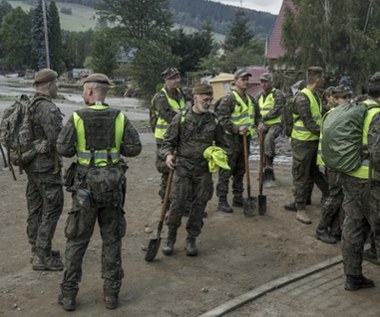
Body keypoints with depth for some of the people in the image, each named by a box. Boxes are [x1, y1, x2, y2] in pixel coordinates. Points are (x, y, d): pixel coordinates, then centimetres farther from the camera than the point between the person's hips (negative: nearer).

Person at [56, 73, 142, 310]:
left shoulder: (78, 117, -10)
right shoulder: (119, 117, -5)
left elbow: (63, 149, -9)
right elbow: (135, 148, -5)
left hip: (86, 185, -1)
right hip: (113, 184, 2)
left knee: (77, 240, 11)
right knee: (112, 240, 13)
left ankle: (69, 294, 16)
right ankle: (112, 293, 17)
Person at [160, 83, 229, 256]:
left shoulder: (214, 121, 6)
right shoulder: (181, 118, -2)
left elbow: (222, 143, 19)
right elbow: (168, 141, 3)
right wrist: (168, 155, -16)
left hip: (204, 169, 3)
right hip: (183, 166, -3)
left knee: (199, 204, 5)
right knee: (178, 203, -7)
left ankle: (191, 239, 19)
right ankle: (170, 237, 13)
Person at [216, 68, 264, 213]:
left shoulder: (250, 99, 14)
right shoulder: (228, 99, -12)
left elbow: (257, 114, 23)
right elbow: (222, 119, -18)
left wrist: (260, 122, 1)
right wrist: (237, 128, -29)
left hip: (246, 138, 8)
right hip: (232, 139, -8)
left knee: (240, 171, 15)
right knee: (226, 171, -3)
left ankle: (238, 198, 26)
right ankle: (222, 201, 3)